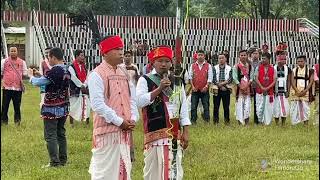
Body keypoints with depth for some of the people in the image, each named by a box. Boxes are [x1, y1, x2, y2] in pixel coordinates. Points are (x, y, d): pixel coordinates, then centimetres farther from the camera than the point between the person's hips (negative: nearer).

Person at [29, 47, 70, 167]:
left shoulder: (55, 71, -21)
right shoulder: (66, 71, 6)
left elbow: (37, 83, -16)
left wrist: (31, 76, 4)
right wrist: (40, 75, 17)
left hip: (52, 109, -8)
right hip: (64, 108, 8)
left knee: (50, 136, -3)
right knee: (61, 134, 15)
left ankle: (54, 162, -5)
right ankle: (63, 160, 19)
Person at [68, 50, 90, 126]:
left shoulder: (84, 67, 12)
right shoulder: (71, 67, -7)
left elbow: (87, 77, 6)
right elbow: (74, 78, -13)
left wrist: (84, 85, -10)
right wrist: (81, 86, -13)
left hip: (84, 89, 5)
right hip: (75, 90, -5)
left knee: (86, 106, 3)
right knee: (74, 107, -2)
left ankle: (87, 122, 11)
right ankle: (71, 123, 7)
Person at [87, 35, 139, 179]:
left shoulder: (124, 73, 15)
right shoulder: (97, 74, -8)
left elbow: (132, 98, 18)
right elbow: (97, 104, -15)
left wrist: (133, 118, 0)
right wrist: (119, 121, -14)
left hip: (125, 130, 7)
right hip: (107, 130, -7)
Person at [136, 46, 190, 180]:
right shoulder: (145, 80, -1)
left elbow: (183, 107, 13)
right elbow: (139, 102, -16)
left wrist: (185, 132, 7)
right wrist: (159, 89, -18)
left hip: (175, 133, 4)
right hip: (155, 133, -4)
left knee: (175, 169, 3)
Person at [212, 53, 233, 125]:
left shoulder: (229, 68, 6)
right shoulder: (214, 68, 7)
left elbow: (230, 79, -4)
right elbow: (213, 79, -3)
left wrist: (222, 83, -17)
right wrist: (220, 86, -11)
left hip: (226, 90, 0)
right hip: (217, 90, 0)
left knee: (226, 107, 1)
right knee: (216, 106, 2)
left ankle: (227, 121, 7)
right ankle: (215, 121, 7)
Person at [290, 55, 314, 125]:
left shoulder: (309, 70, 4)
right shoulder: (294, 70, 7)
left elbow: (311, 81, -1)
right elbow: (292, 82, 2)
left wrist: (305, 91, -12)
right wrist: (297, 91, -11)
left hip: (305, 92, -1)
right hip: (295, 92, 1)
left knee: (305, 108, -4)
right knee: (294, 109, 0)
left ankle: (306, 124, 0)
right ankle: (294, 124, 5)